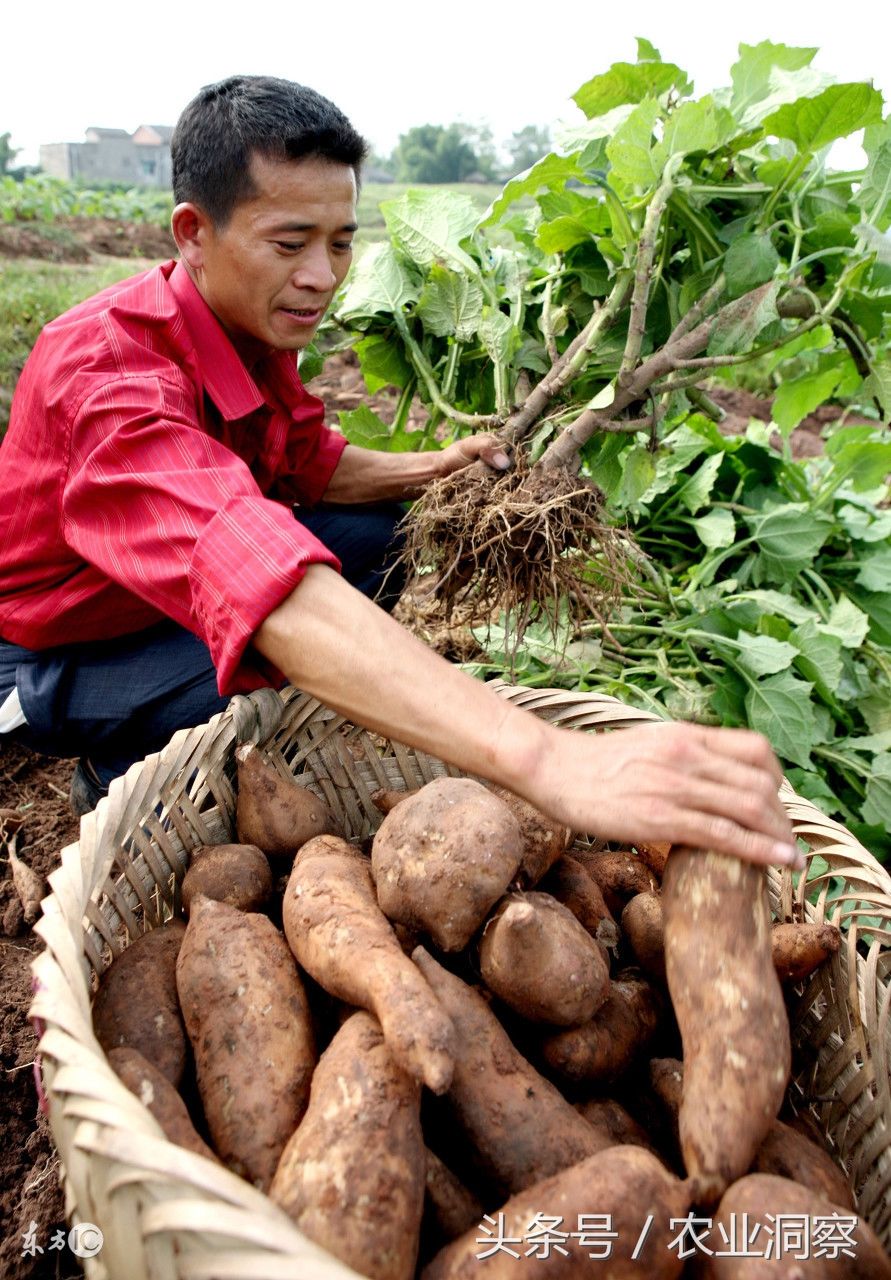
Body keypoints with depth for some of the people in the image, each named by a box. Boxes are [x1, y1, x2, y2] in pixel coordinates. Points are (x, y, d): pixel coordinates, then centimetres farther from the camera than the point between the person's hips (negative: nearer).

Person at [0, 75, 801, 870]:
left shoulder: (254, 322, -9)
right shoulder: (109, 371, -36)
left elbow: (306, 463, 9)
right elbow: (271, 592, -54)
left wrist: (431, 471, -12)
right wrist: (549, 761, -65)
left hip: (181, 591, 8)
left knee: (390, 534, 5)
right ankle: (124, 776, -1)